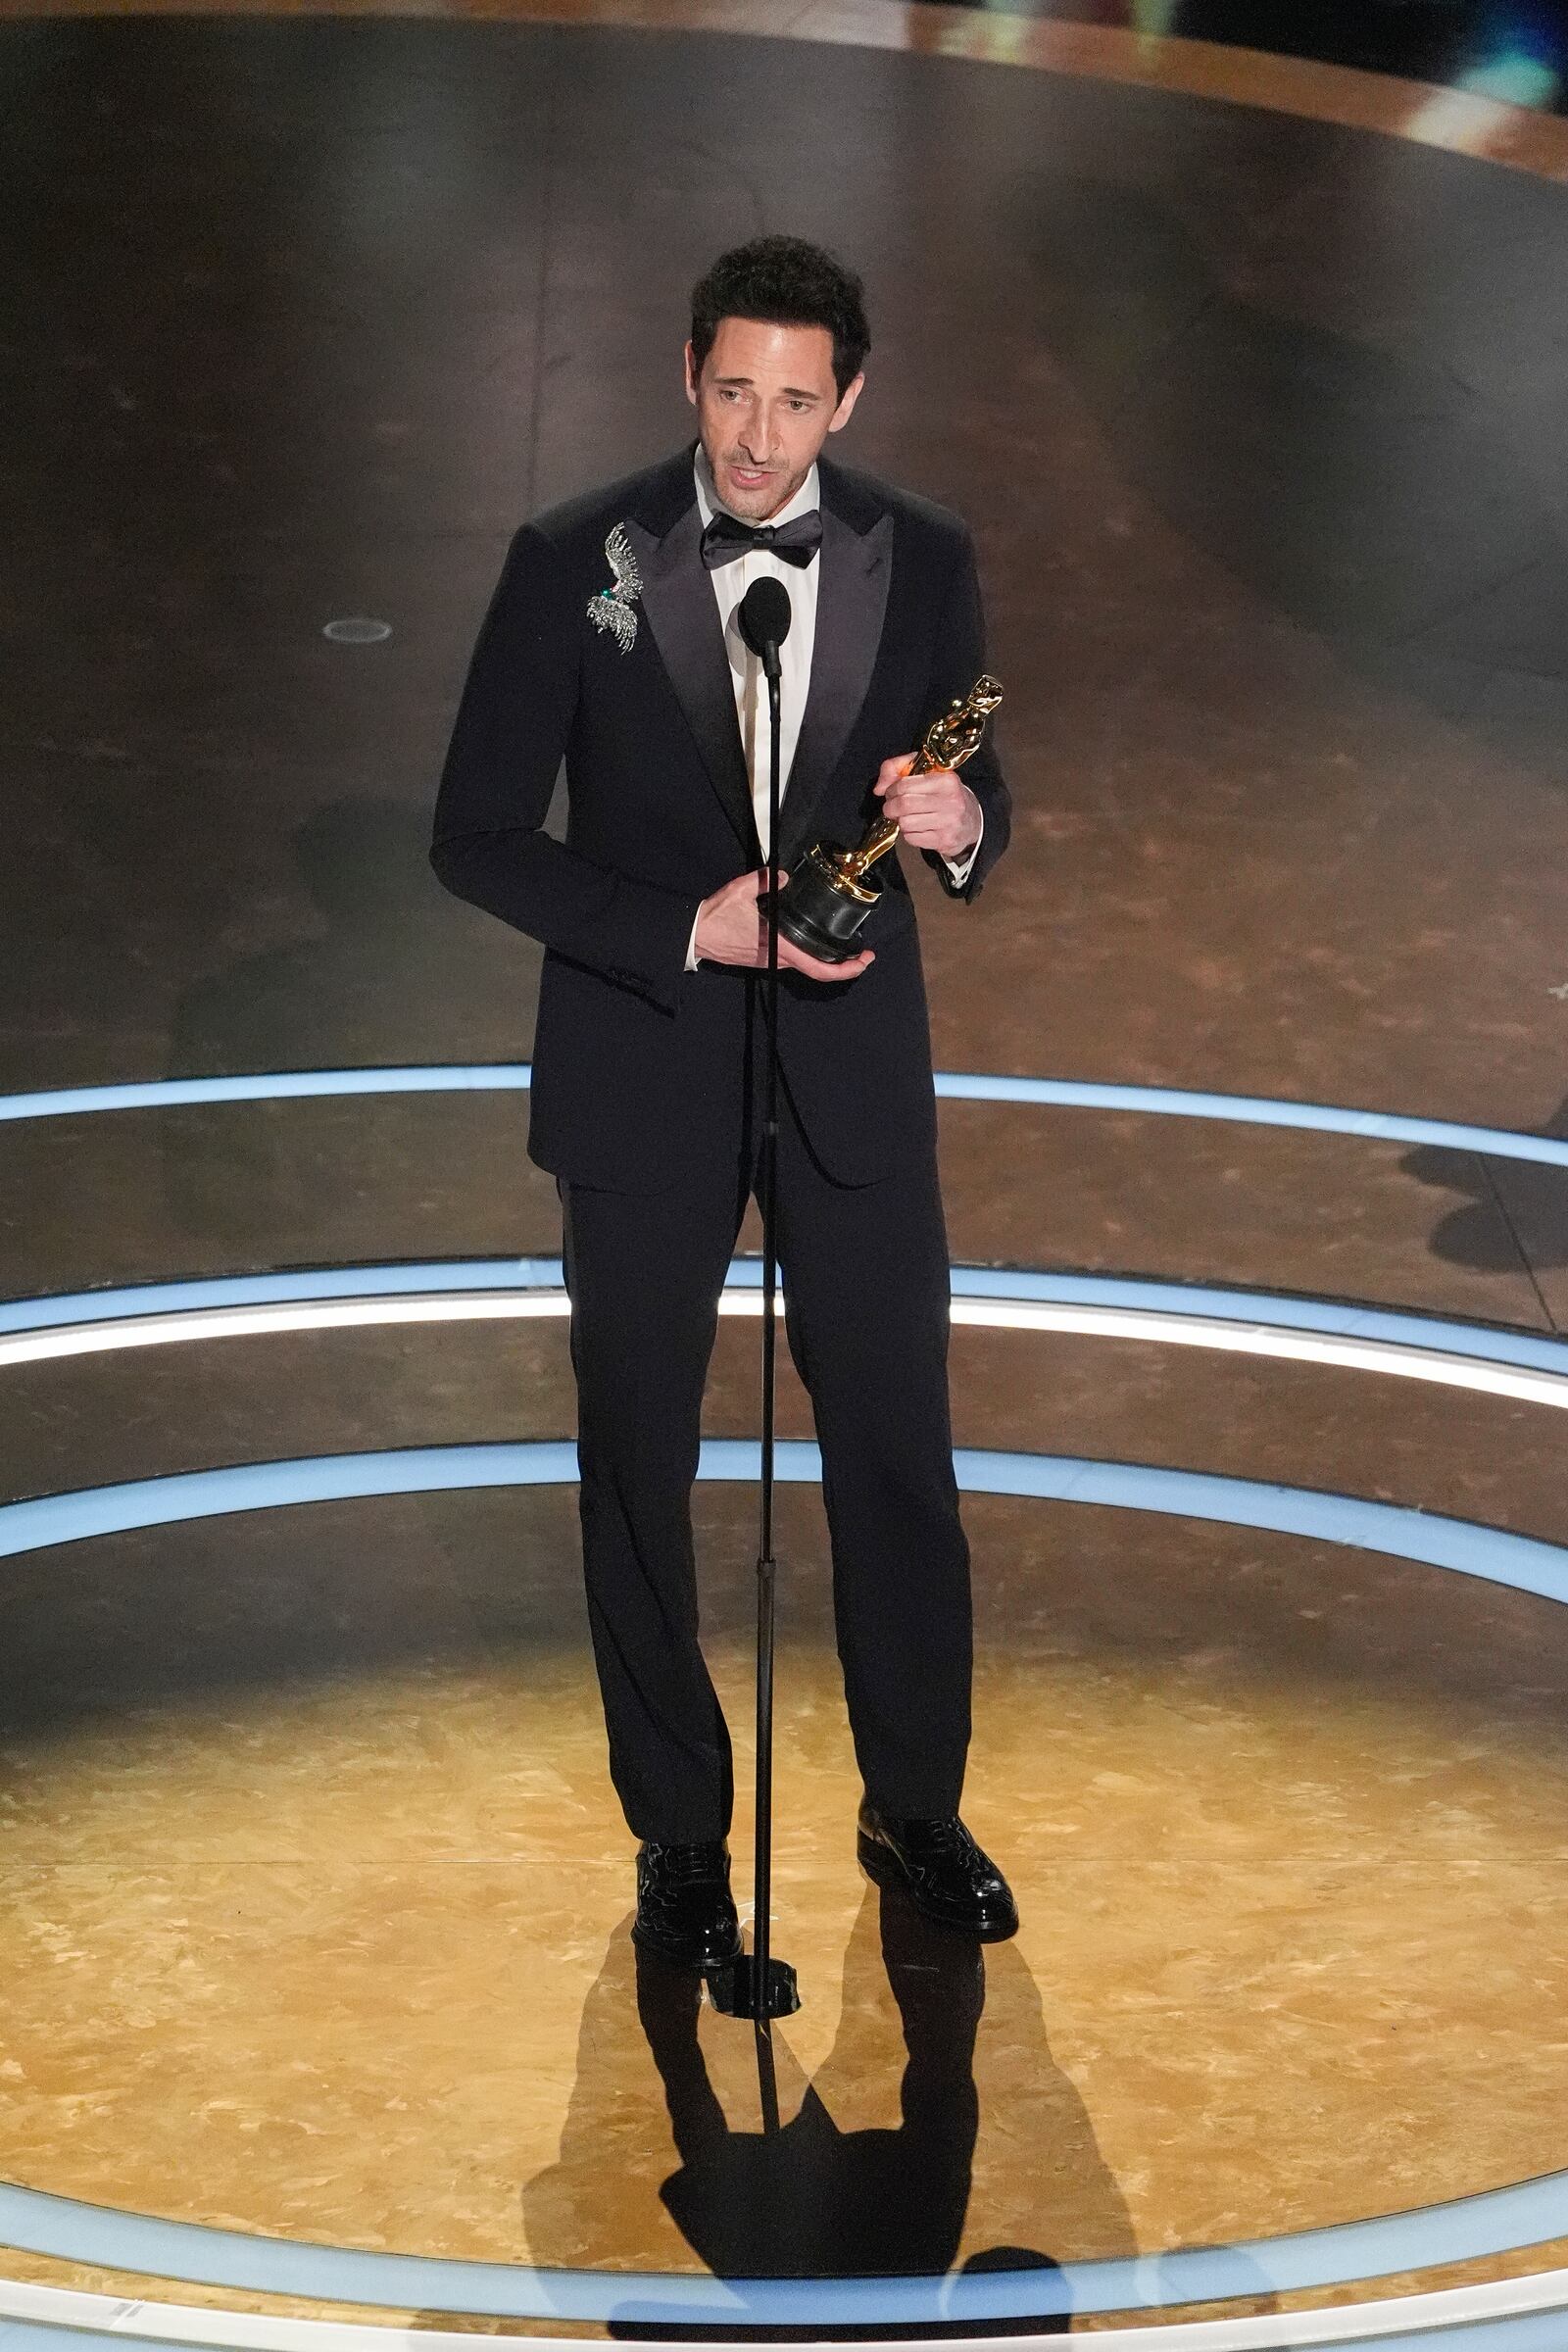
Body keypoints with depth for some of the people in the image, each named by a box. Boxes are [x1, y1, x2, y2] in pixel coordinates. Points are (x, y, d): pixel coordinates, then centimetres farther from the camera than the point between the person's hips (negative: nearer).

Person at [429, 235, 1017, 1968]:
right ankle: (678, 1837, 28)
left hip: (854, 1072, 1)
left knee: (897, 1454, 9)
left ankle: (915, 1808, 30)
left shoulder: (921, 561, -4)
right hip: (641, 1078, -1)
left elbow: (972, 808, 6)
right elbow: (476, 837, -9)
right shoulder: (572, 563, -11)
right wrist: (694, 929, -20)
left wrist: (960, 825, -20)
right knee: (638, 1468, 11)